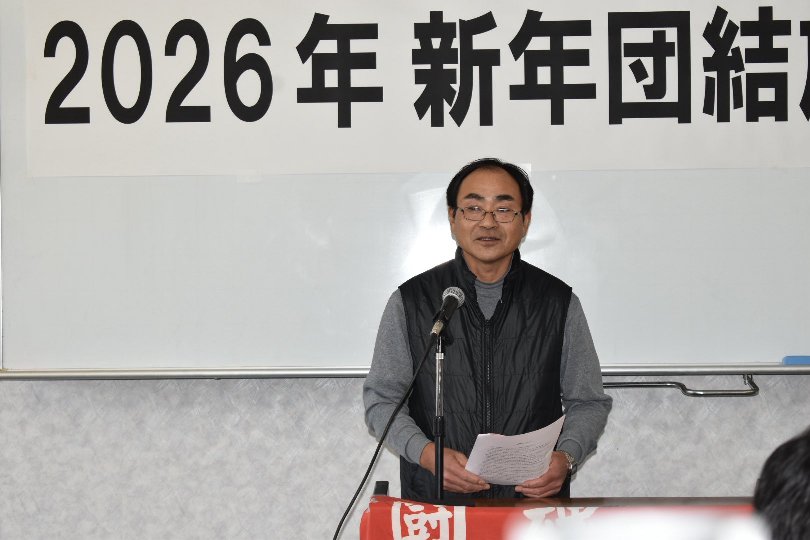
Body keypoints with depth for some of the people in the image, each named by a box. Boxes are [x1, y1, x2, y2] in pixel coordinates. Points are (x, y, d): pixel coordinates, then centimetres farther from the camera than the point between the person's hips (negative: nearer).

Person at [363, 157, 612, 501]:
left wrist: (566, 457, -7)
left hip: (534, 500, 1)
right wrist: (426, 453, -11)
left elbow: (589, 402, 12)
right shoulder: (410, 302, 5)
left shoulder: (560, 303, 8)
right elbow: (381, 399, 7)